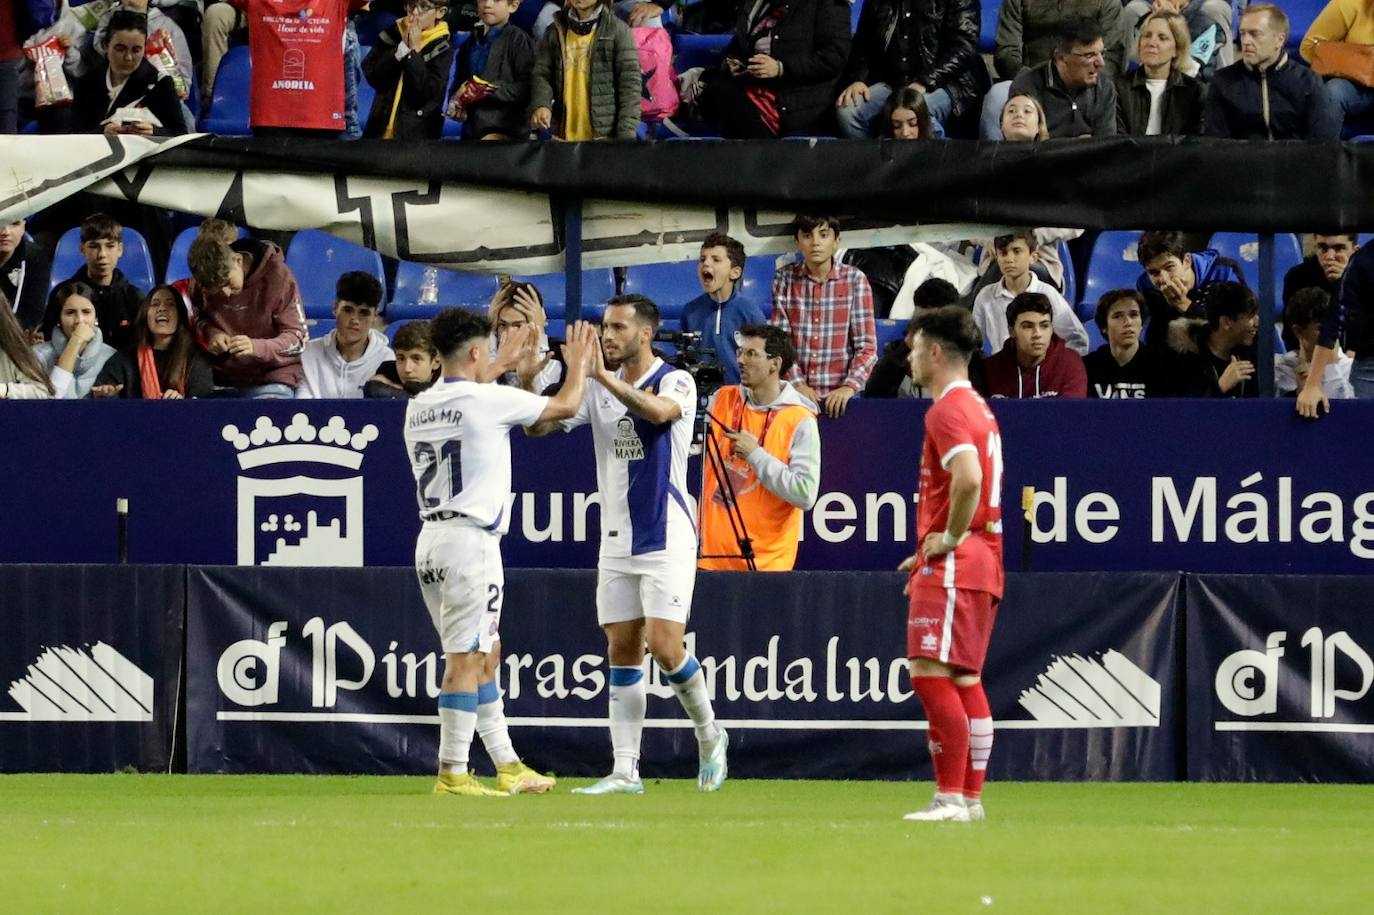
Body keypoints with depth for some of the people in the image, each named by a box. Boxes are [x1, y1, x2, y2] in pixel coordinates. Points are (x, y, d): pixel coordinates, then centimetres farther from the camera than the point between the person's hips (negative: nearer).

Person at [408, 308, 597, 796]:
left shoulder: (418, 407, 10)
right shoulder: (489, 400, -10)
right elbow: (565, 406, 1)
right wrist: (578, 362, 20)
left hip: (430, 537, 8)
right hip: (470, 539, -8)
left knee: (479, 657, 14)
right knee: (465, 659, -7)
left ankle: (507, 766, 19)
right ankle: (452, 774, -9)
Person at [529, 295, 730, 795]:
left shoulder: (676, 382, -7)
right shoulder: (599, 390, 9)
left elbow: (659, 411, -30)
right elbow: (538, 425, 5)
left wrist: (604, 375, -36)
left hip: (666, 538, -6)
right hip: (617, 542, 6)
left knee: (665, 645, -12)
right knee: (622, 652, 3)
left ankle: (709, 733, 12)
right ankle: (625, 770, 4)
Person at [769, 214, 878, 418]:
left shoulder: (854, 279, 1)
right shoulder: (785, 279, 4)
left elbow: (867, 346, -2)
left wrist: (849, 387, -17)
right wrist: (797, 384, -14)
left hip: (839, 395, -1)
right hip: (794, 395, 1)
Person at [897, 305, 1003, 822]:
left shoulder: (948, 410, -13)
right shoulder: (978, 408, 19)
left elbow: (968, 478, -30)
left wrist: (950, 539, -18)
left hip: (953, 566, -11)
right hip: (981, 565, 11)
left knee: (930, 673, -13)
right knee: (964, 679, 12)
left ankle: (950, 796, -17)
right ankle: (971, 796, 13)